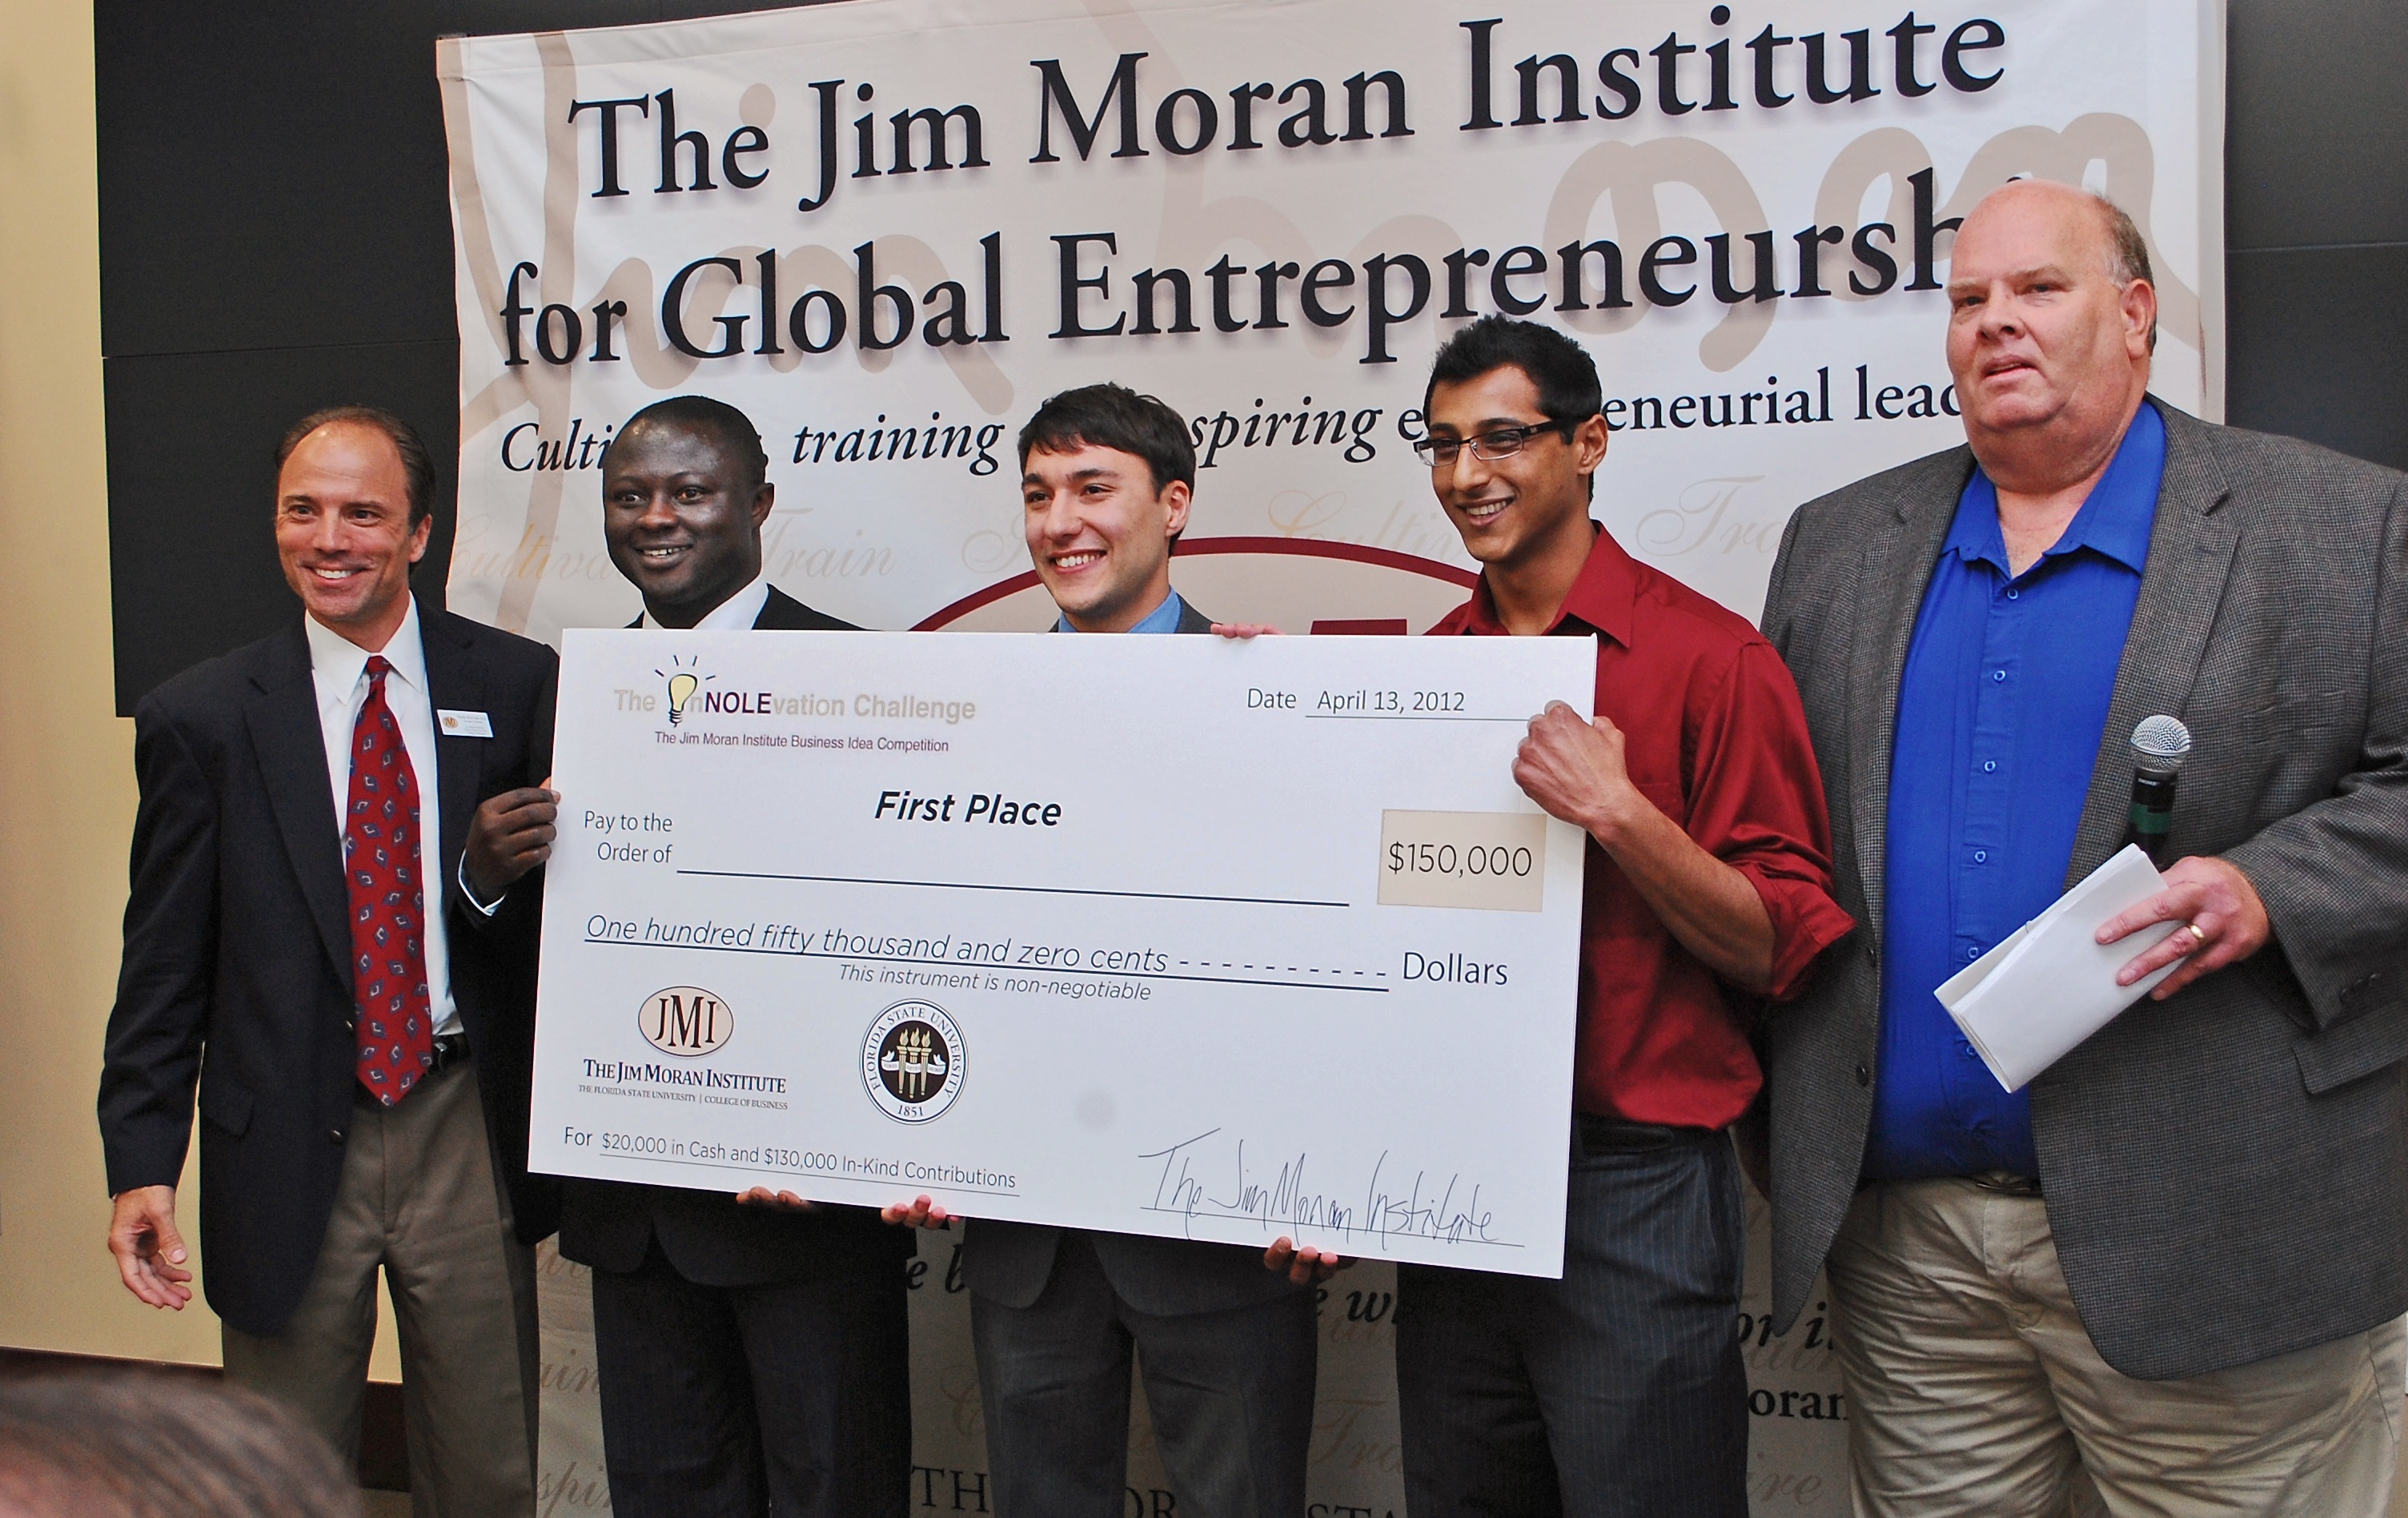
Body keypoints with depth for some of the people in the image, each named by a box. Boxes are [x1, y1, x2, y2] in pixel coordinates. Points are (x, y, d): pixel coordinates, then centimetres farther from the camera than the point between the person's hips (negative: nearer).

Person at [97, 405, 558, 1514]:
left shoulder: (518, 685, 0)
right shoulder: (200, 718, 0)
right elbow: (163, 965, 1)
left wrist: (503, 871, -20)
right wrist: (140, 1165, -4)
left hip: (467, 1131, 1)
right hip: (288, 1145, 0)